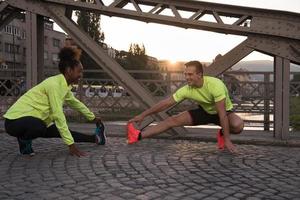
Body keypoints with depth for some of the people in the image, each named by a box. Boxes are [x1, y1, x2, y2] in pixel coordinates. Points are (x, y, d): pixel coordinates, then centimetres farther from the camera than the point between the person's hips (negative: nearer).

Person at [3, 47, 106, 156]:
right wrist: (71, 145, -26)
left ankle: (95, 138, 28)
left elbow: (76, 103, 22)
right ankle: (23, 139, -6)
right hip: (16, 119, -9)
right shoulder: (54, 84, -23)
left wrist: (93, 118, 34)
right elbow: (58, 116, -26)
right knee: (40, 128, -37)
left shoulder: (64, 85, 4)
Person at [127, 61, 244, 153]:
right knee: (173, 120, -10)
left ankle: (222, 134, -2)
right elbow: (166, 103, -15)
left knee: (238, 125, -36)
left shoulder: (215, 85, -36)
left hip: (223, 112, -3)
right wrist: (143, 115, -16)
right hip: (205, 111, 3)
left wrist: (227, 140, -36)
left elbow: (222, 114, -36)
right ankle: (138, 136, -12)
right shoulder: (187, 90, -22)